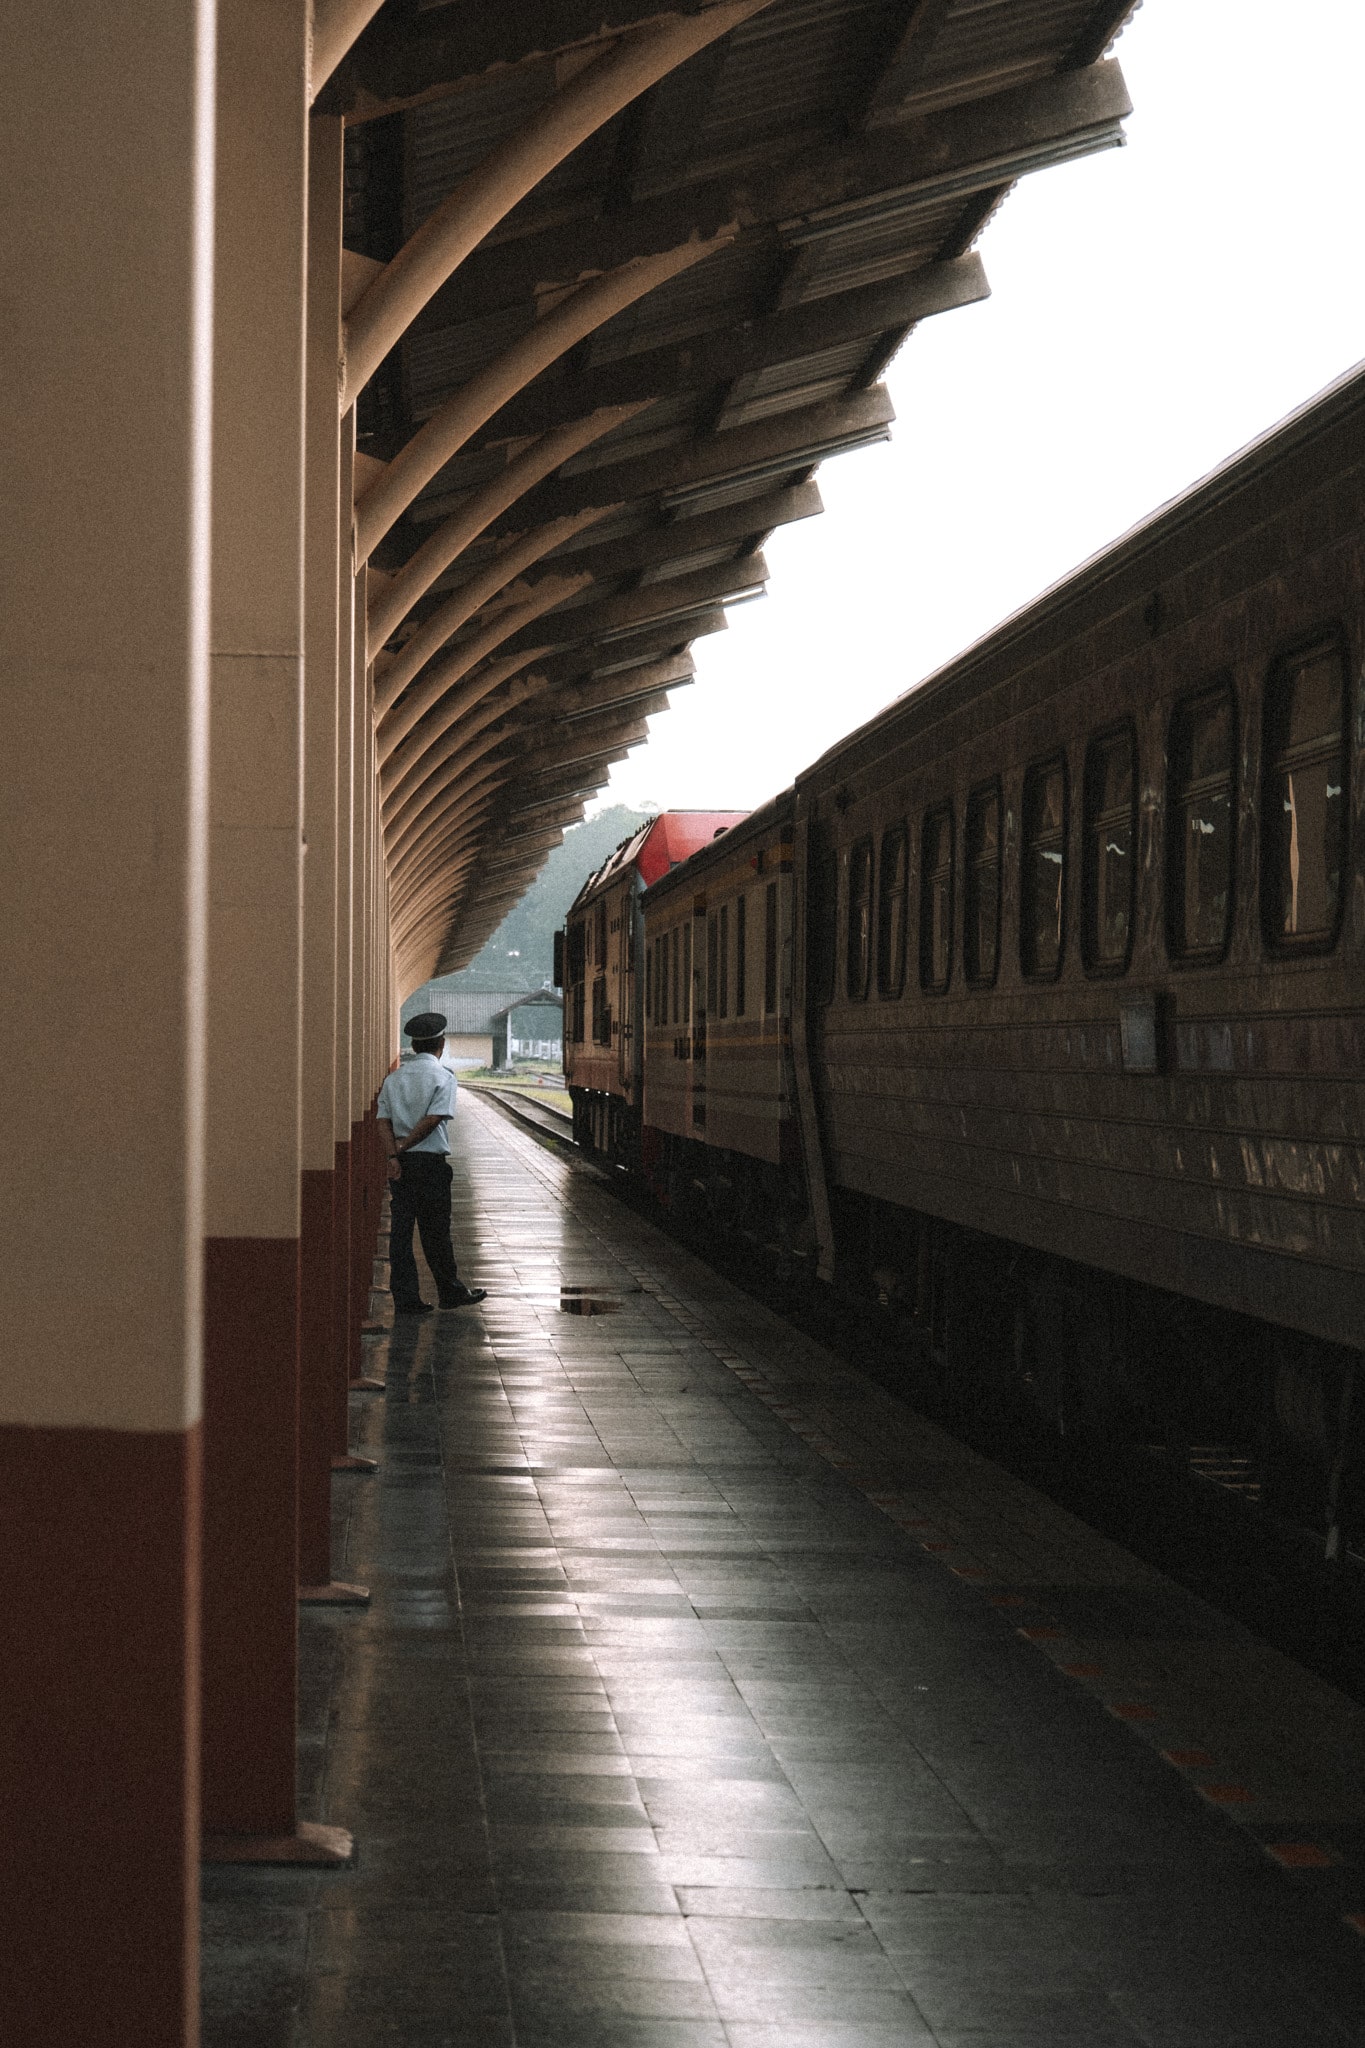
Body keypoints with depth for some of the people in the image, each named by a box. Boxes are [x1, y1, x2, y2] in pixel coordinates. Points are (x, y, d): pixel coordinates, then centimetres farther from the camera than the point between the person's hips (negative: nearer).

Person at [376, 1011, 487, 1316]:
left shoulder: (395, 1077, 10)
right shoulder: (443, 1076, -6)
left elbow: (383, 1119, 0)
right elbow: (433, 1119, -15)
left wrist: (394, 1154, -9)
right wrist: (404, 1148, -8)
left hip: (400, 1163, 5)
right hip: (431, 1161, -5)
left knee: (401, 1228, 4)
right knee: (435, 1229, 5)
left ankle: (405, 1299, 3)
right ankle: (450, 1292, 19)